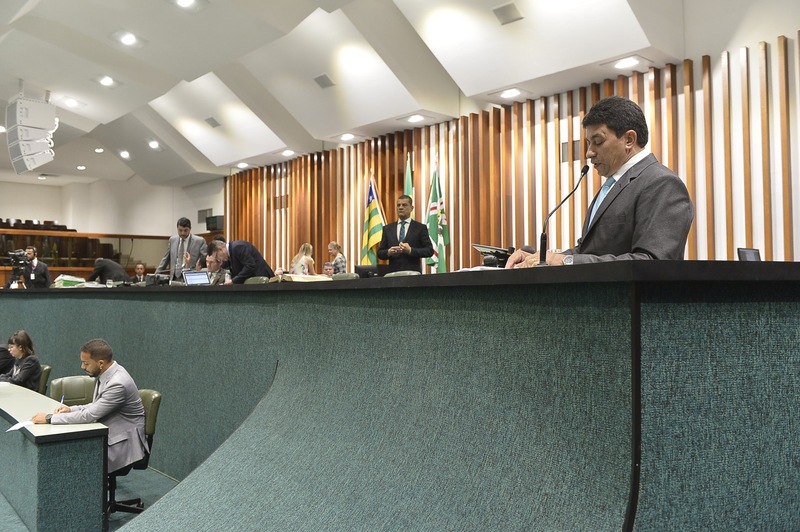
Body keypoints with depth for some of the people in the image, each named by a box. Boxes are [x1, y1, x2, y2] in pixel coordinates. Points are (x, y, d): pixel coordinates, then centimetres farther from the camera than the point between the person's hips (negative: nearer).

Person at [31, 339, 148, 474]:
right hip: (107, 435, 9)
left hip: (122, 443, -9)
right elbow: (97, 407, 15)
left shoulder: (118, 383, -26)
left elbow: (89, 415, -24)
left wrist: (49, 418, -18)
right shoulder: (107, 374, 2)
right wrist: (71, 409, 0)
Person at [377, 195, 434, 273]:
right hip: (393, 273, 2)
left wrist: (410, 250, -14)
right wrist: (388, 252, -9)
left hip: (413, 273, -2)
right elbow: (380, 253, 12)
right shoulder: (387, 229, 12)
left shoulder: (420, 228, 4)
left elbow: (429, 250, -2)